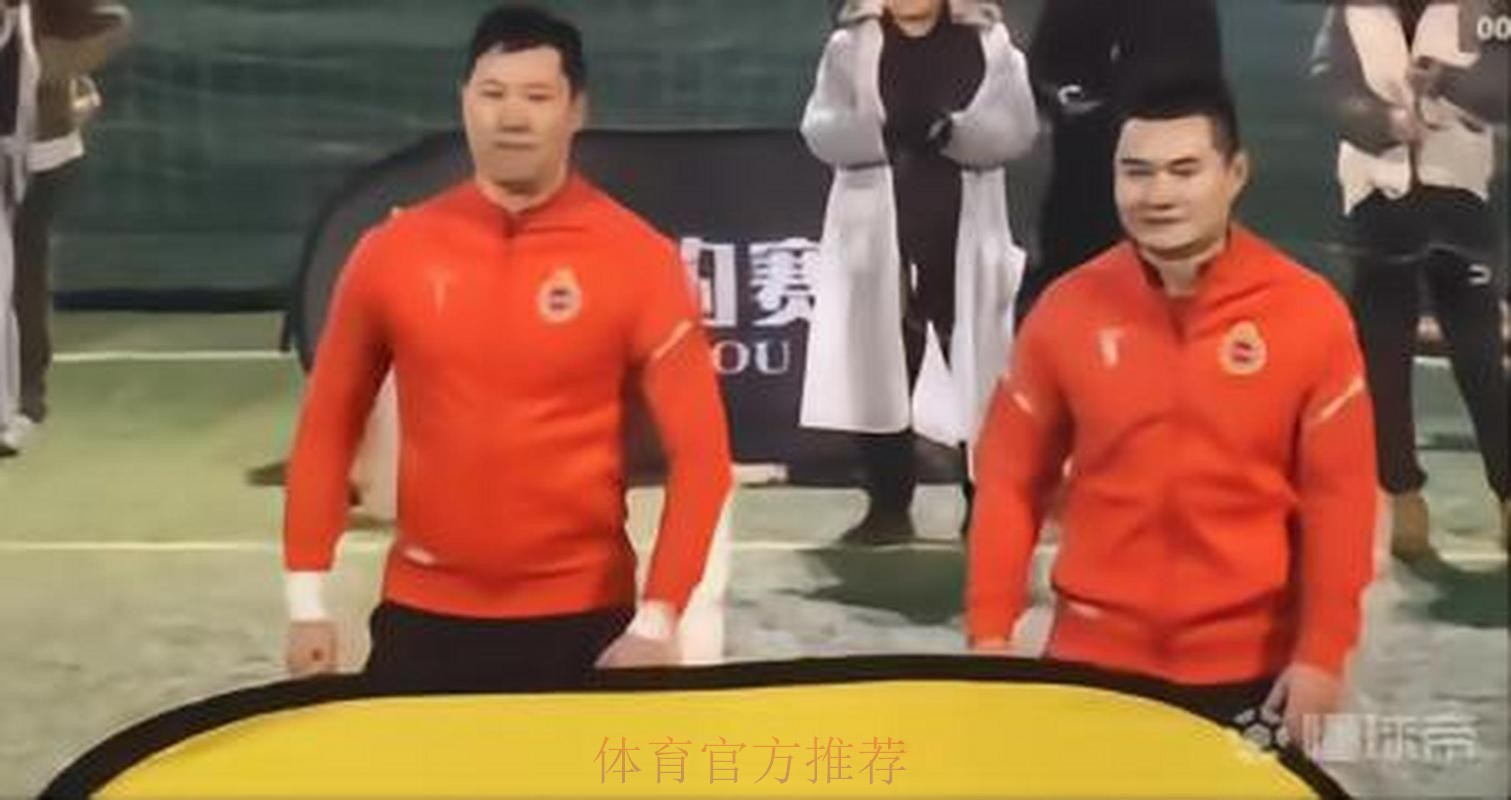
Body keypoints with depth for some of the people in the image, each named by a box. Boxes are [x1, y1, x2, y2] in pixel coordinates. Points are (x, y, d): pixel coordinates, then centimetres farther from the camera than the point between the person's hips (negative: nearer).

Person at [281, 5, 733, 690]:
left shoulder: (636, 258, -7)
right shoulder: (393, 251, 1)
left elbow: (700, 450, -7)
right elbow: (328, 427, 8)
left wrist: (657, 620, -13)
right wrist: (307, 599, 4)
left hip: (579, 619, -2)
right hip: (422, 616, 2)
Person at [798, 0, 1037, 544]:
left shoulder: (990, 44, 5)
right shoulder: (851, 46, 6)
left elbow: (1016, 127, -6)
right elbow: (820, 128, -5)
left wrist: (950, 131, -25)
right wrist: (885, 132, -24)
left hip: (965, 239, 0)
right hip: (879, 240, 1)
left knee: (980, 371, 3)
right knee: (881, 372, 3)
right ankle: (889, 507, 13)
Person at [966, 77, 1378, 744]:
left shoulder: (1307, 312, -7)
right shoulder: (1068, 309, -3)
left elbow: (1339, 494, -5)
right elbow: (1011, 476, 2)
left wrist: (1322, 653, -7)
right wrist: (990, 630, -1)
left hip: (1249, 667, -1)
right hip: (1093, 656, 2)